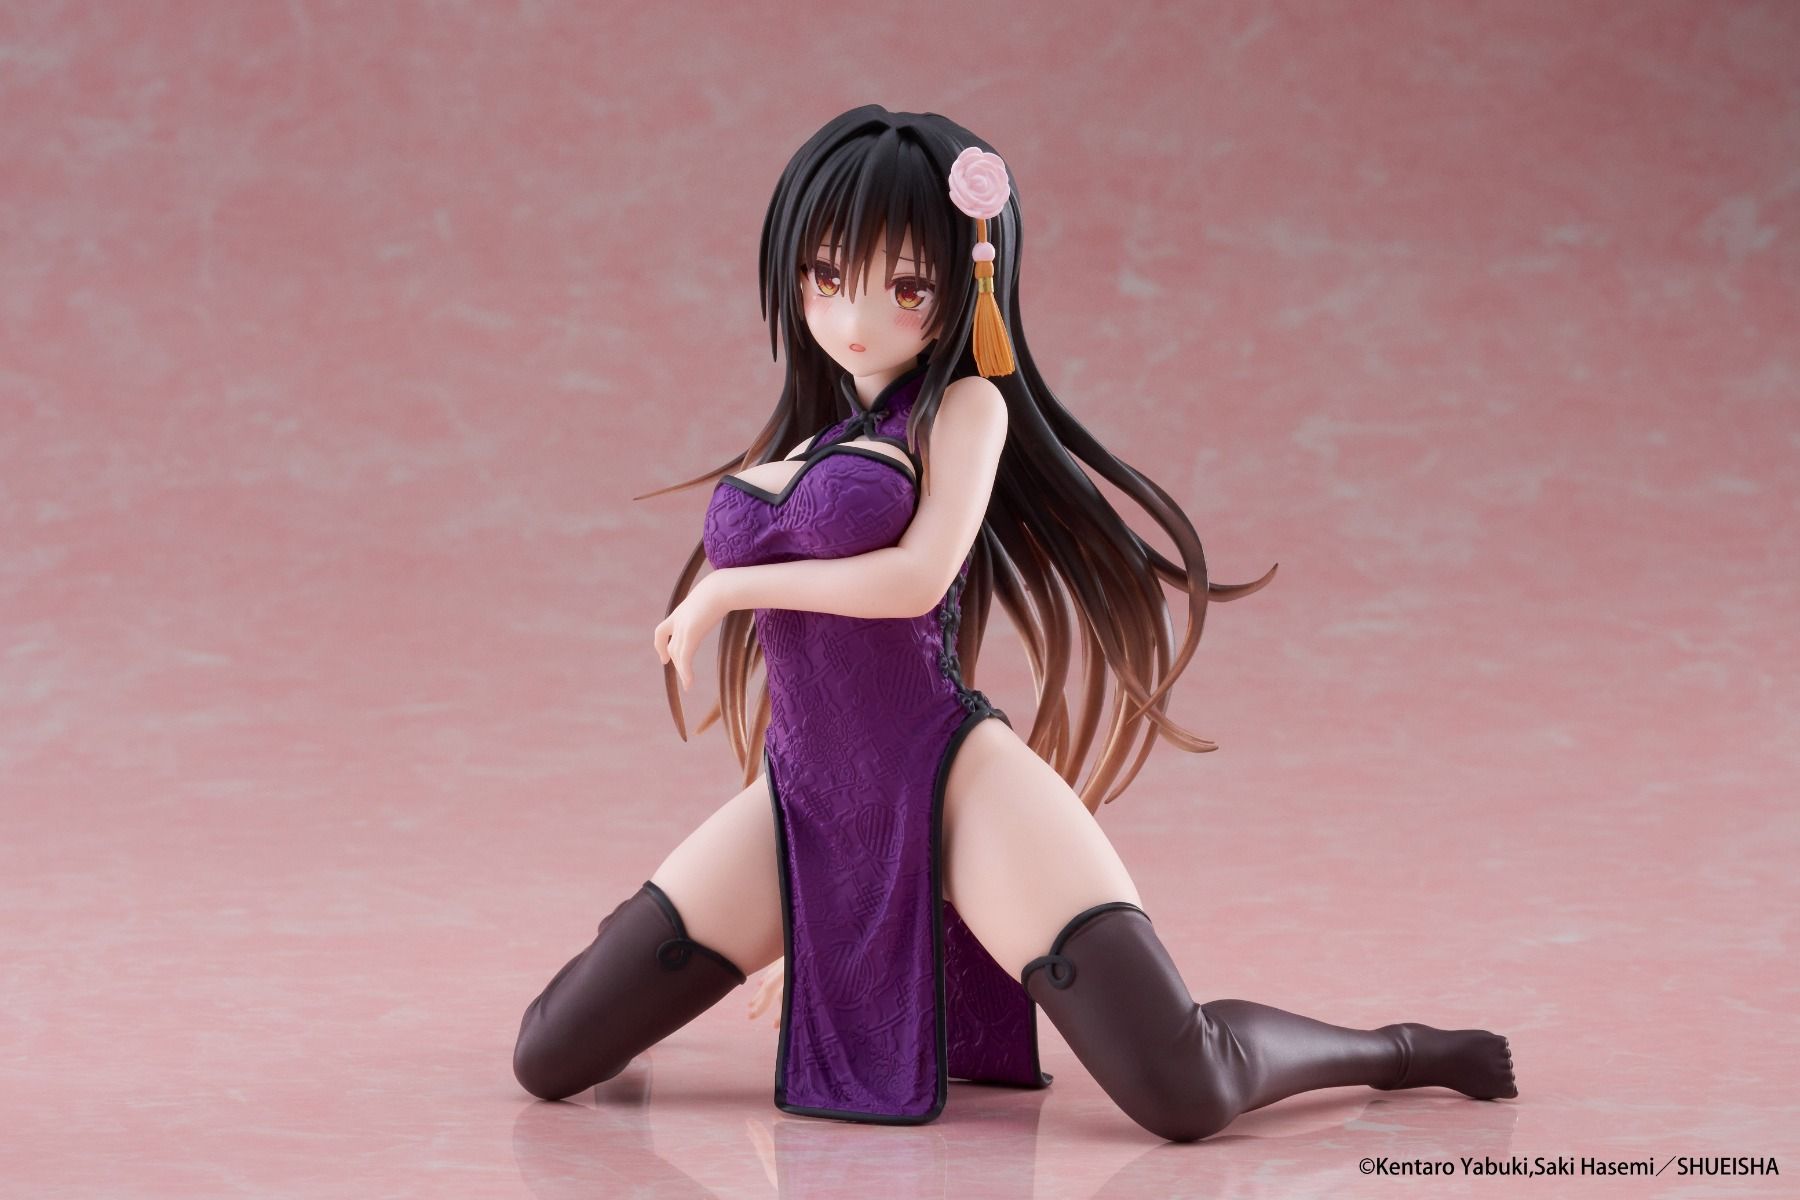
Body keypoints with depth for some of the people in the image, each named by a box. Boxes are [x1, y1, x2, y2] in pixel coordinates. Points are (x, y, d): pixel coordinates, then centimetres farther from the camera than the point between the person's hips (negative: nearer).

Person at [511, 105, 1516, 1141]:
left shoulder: (963, 408, 0)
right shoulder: (796, 441, 19)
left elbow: (916, 577, -14)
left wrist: (726, 589, -5)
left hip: (954, 785, -6)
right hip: (803, 804, 6)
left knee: (1186, 1097, -19)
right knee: (550, 1058, 0)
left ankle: (1391, 1051, 13)